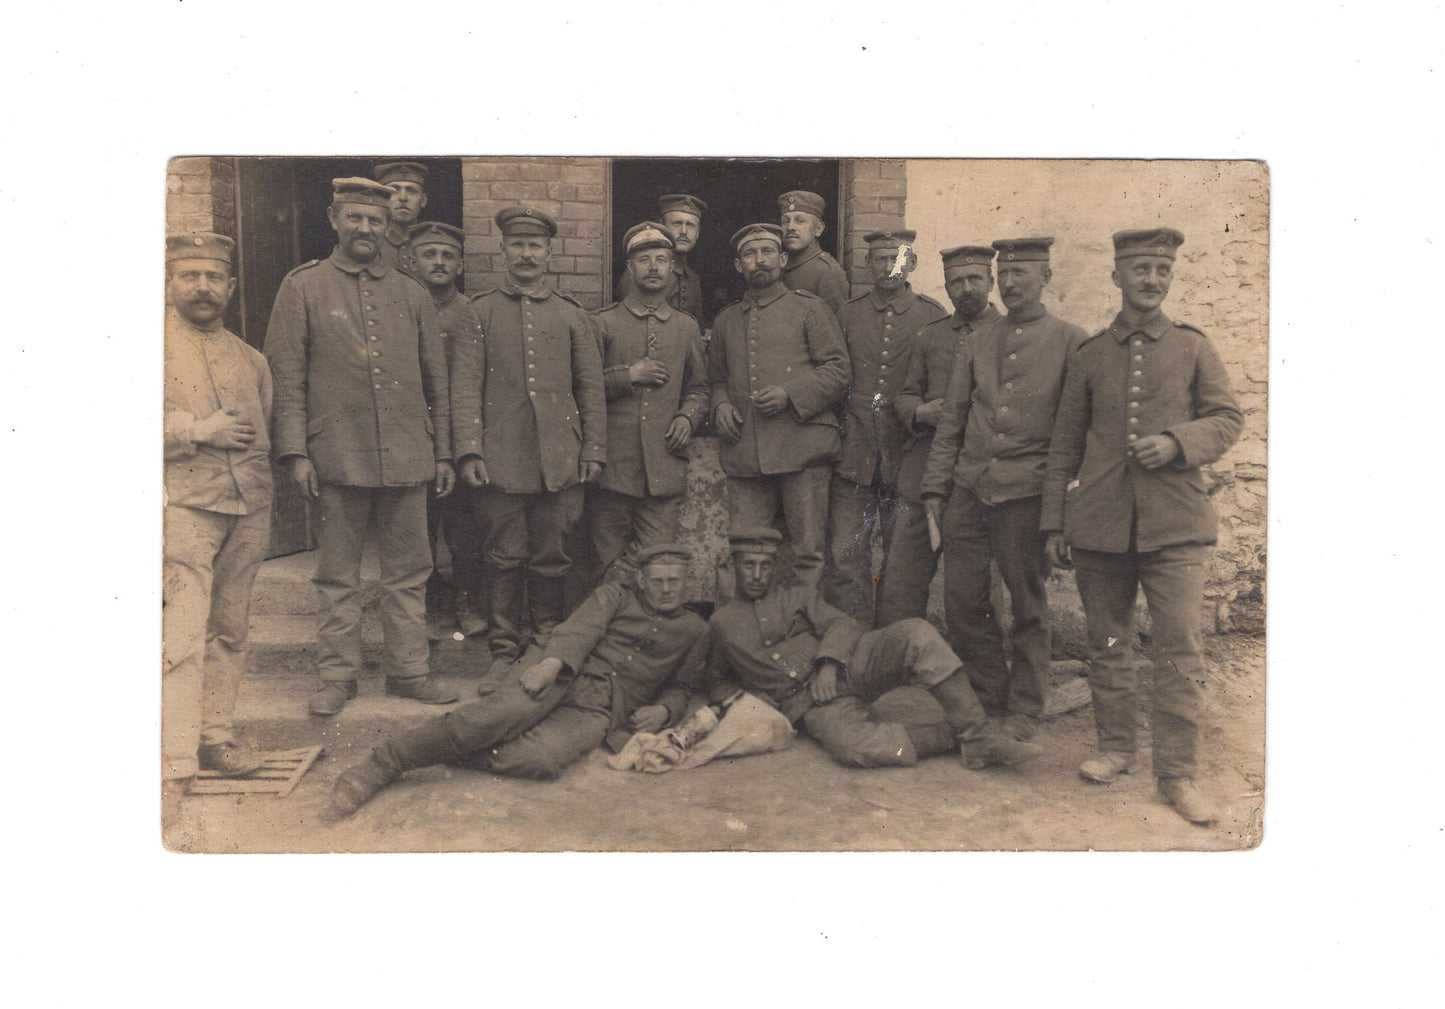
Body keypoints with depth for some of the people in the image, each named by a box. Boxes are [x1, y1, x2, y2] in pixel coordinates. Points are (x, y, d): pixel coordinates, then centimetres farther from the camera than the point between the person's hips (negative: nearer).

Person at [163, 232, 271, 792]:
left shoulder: (249, 358, 18)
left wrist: (266, 512, 14)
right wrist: (196, 430, -14)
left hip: (248, 513, 5)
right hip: (182, 508, -5)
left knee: (231, 631, 9)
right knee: (182, 635, -10)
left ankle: (216, 736, 20)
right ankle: (176, 765, -8)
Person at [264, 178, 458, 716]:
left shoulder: (412, 294, 13)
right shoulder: (303, 286, 5)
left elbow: (436, 382, 15)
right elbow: (286, 375, 1)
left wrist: (443, 453, 11)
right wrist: (295, 452, -7)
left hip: (407, 459, 3)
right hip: (338, 458, -2)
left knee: (408, 571, 7)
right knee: (338, 575, 5)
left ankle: (410, 670, 17)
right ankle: (337, 676, 16)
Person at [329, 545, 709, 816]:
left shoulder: (694, 630, 25)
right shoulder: (614, 595, 19)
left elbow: (684, 685, 26)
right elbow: (581, 629, 2)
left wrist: (665, 710, 2)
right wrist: (554, 660, -19)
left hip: (599, 711, 1)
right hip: (564, 673, 0)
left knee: (543, 759, -33)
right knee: (501, 714, -32)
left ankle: (449, 750, -17)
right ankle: (382, 764, -28)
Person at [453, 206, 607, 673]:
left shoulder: (572, 314, 12)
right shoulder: (481, 311, 7)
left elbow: (591, 388, 11)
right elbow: (466, 385, 1)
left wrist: (594, 450, 4)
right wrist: (469, 450, -8)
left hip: (559, 459, 1)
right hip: (502, 459, -1)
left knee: (552, 558, 6)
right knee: (504, 557, 3)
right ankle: (505, 652, 13)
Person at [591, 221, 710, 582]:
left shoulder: (686, 327, 14)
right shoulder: (603, 323, 5)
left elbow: (698, 388, 21)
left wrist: (688, 417, 1)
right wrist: (627, 376, -9)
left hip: (665, 469, 2)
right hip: (613, 468, -2)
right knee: (609, 556, 3)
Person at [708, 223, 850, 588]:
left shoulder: (809, 308, 8)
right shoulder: (726, 319, 21)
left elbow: (838, 371, 2)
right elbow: (716, 378, 28)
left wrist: (790, 395, -12)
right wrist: (720, 405, 5)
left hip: (801, 446, -3)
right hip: (743, 455, 4)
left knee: (808, 553, -2)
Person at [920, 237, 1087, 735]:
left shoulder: (1071, 342, 2)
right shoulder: (975, 343, 14)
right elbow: (950, 421, 14)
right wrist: (934, 488, 8)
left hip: (1026, 493, -4)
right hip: (968, 490, 4)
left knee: (1028, 605, 4)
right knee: (961, 600, 5)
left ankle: (1023, 710, 19)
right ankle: (989, 698, 24)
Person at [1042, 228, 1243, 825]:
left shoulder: (1192, 347, 9)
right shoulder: (1088, 356, 11)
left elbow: (1228, 419, 8)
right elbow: (1065, 445, 12)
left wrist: (1177, 441, -12)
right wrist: (1054, 522, 8)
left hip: (1174, 523, -1)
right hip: (1099, 523, 2)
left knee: (1180, 651, -5)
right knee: (1107, 645, 9)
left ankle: (1178, 774, 5)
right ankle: (1116, 748, 25)